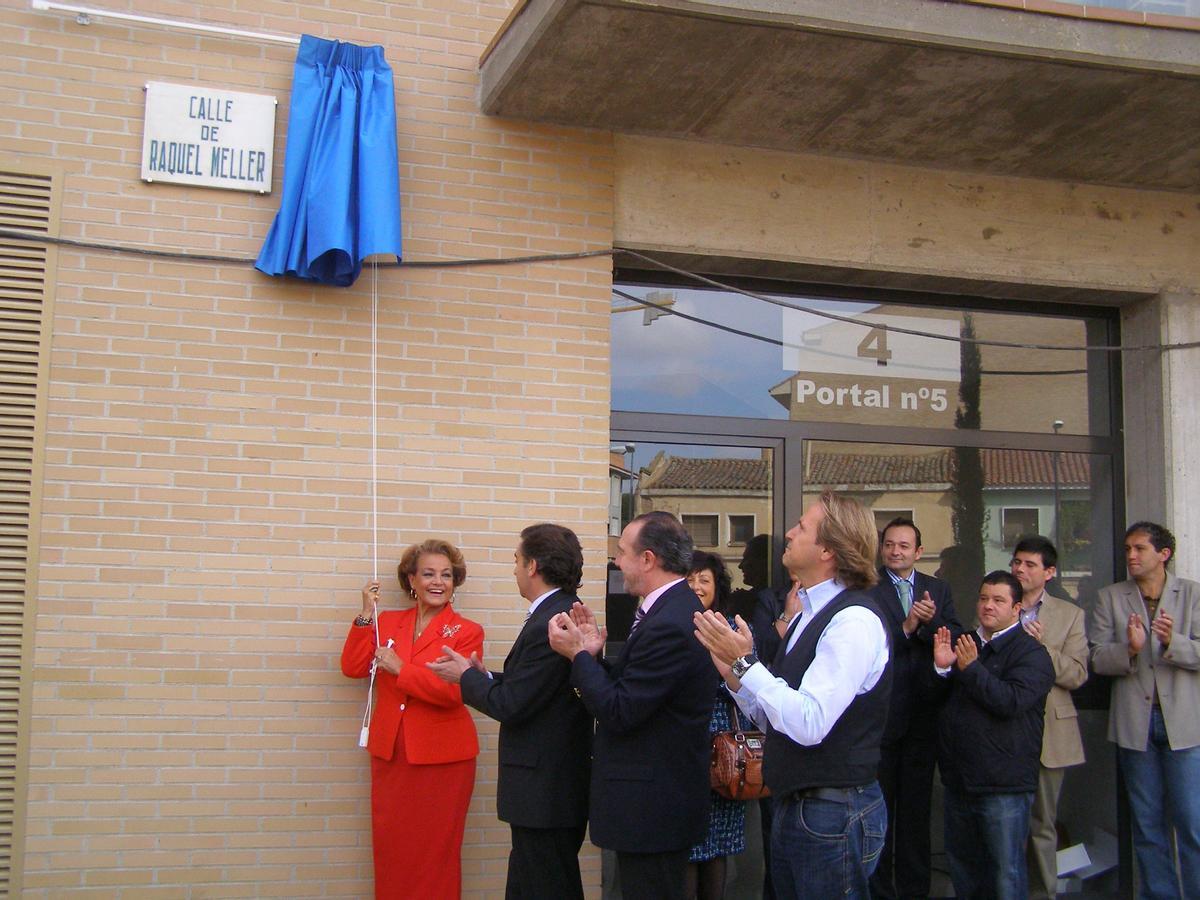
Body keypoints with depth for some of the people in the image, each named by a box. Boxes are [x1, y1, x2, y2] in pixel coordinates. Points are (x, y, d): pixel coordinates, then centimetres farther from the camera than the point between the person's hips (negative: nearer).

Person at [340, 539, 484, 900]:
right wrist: (366, 615, -9)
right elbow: (353, 667, -2)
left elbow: (454, 691, -16)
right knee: (391, 847, 9)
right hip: (390, 752, 4)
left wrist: (400, 669, -17)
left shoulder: (466, 632, -4)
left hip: (441, 757, -3)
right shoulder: (388, 623, 9)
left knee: (434, 850, 5)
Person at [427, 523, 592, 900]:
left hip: (544, 793, -10)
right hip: (559, 784, 10)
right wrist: (486, 677, 8)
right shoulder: (567, 612, 10)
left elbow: (511, 706, -20)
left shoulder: (548, 624, -22)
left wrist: (467, 677, -5)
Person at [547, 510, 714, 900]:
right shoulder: (677, 608, 9)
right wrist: (592, 655, -1)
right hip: (662, 798, 10)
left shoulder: (669, 625, -24)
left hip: (651, 807, -10)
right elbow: (631, 689, 10)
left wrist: (578, 654, -12)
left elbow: (619, 713, -23)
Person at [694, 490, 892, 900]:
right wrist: (734, 673, -2)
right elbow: (774, 718, 12)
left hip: (834, 816, -9)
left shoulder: (854, 620, -19)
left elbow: (809, 724, -27)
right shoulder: (808, 616, 10)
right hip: (792, 809, 9)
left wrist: (745, 663, -23)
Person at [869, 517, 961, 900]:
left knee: (917, 805, 14)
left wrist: (930, 622, -18)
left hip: (923, 713, 4)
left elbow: (957, 639, -1)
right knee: (879, 802, 9)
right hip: (880, 712, -4)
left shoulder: (938, 589, 8)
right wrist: (906, 628, -22)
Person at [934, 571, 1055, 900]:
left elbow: (1012, 701, -23)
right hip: (959, 781, 7)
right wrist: (941, 667, -7)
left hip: (1003, 786, -7)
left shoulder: (1031, 653, -8)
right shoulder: (964, 644, 14)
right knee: (962, 868, 18)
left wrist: (971, 668, -21)